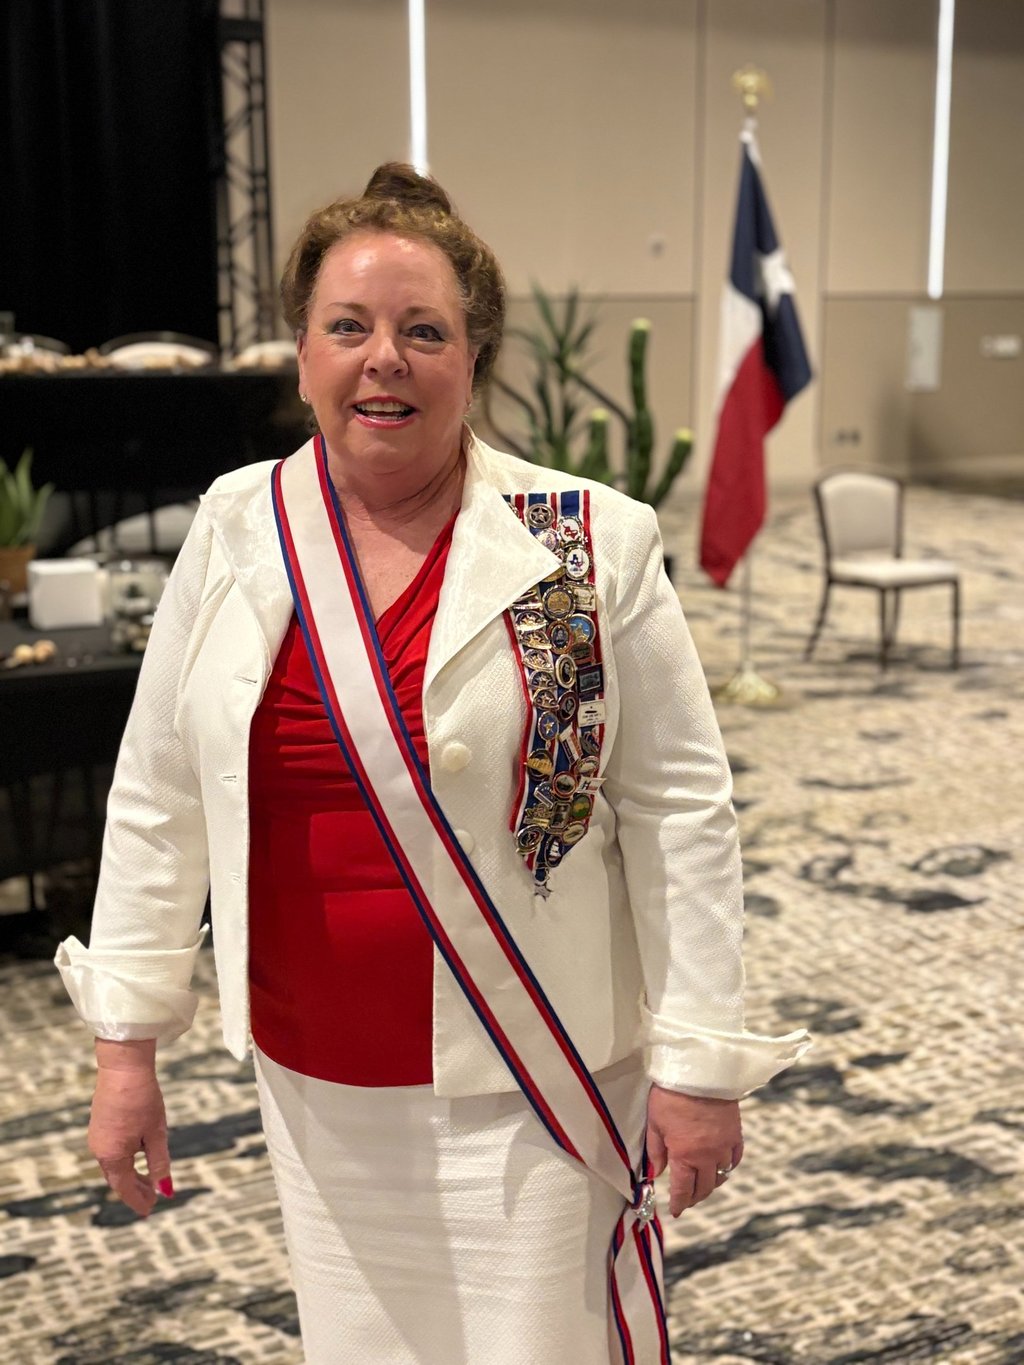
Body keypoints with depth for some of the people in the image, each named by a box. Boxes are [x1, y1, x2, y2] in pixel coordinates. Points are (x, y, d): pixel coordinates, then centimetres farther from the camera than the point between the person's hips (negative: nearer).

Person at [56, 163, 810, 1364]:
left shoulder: (593, 545, -10)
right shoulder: (236, 529, -2)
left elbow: (678, 808, -7)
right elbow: (157, 800, 4)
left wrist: (699, 1062, -7)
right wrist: (126, 1041, 5)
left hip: (526, 1083, -3)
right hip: (317, 1084, 3)